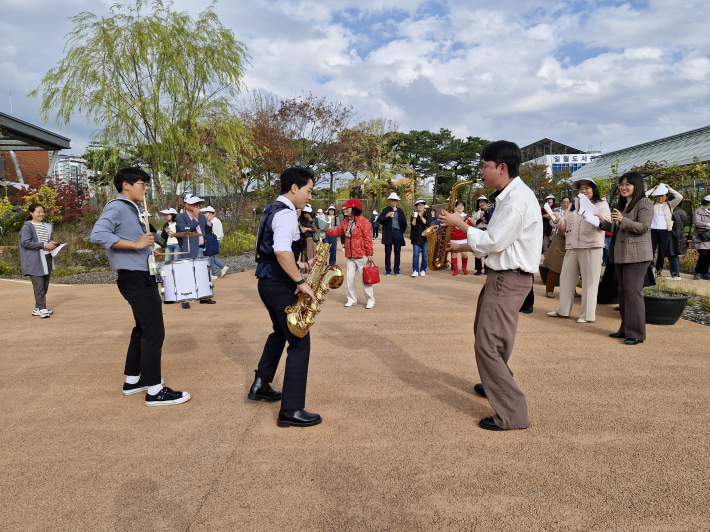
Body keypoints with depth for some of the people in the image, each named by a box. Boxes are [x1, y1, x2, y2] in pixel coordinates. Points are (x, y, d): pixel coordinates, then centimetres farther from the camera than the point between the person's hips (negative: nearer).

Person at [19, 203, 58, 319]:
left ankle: (37, 308, 18)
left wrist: (52, 244, 4)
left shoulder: (47, 226, 15)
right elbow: (25, 242, -14)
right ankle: (42, 309, -10)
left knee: (45, 285, 9)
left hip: (47, 258, 7)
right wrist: (44, 245, -19)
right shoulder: (27, 226, -5)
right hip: (35, 260, -7)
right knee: (38, 285, -10)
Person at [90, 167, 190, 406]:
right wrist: (135, 244, -25)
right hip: (135, 278, -10)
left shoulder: (135, 209, 17)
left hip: (144, 277, 10)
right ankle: (154, 390, -2)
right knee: (154, 331, -8)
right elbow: (98, 235, -27)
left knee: (143, 329, 17)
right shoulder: (117, 207, -11)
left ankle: (132, 380, 28)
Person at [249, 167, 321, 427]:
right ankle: (291, 411, -2)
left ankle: (260, 385, 36)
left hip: (267, 281, 10)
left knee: (281, 332, 28)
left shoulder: (271, 210, 15)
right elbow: (282, 251, -33)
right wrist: (300, 281, -26)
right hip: (280, 286, -10)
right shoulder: (286, 213, -17)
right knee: (300, 343, -5)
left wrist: (302, 265, 13)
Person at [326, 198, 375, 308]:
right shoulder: (346, 221, 9)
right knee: (349, 277, 10)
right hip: (350, 256, 7)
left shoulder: (364, 221, -13)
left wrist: (369, 254, -14)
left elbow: (368, 239, -14)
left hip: (361, 256, -7)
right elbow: (339, 231, 20)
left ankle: (370, 300, 10)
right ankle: (352, 299, 23)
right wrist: (327, 231, 8)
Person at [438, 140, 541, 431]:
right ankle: (495, 383, 44)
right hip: (501, 276, 11)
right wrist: (460, 246, 12)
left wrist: (460, 224, -10)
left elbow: (493, 242, -21)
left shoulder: (518, 198, -19)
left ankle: (512, 415, -2)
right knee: (485, 334, 24)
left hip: (509, 279, -11)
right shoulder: (508, 196, 14)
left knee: (488, 345, -10)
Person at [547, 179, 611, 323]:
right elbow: (565, 225, 16)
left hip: (591, 247, -5)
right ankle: (563, 310, 19)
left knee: (589, 280, -4)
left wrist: (597, 219, -29)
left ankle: (587, 314, 2)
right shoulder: (573, 206, 21)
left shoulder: (601, 205, 5)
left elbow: (607, 223, -9)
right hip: (572, 247, 6)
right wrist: (557, 219, -4)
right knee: (566, 278, 8)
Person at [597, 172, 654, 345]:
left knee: (632, 292, -10)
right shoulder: (622, 205, 20)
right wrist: (603, 222, 8)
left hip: (636, 256, -9)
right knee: (623, 292, 11)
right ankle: (625, 328, 19)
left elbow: (643, 227, -17)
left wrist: (623, 220, -30)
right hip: (621, 255, 9)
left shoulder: (644, 203, -5)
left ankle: (636, 333, -4)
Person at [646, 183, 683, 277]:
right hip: (652, 231, -1)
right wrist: (653, 190, 10)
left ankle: (658, 270, 16)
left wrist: (669, 189, 7)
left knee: (662, 253, 5)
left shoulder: (670, 205, 12)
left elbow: (680, 197, 1)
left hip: (665, 232, 1)